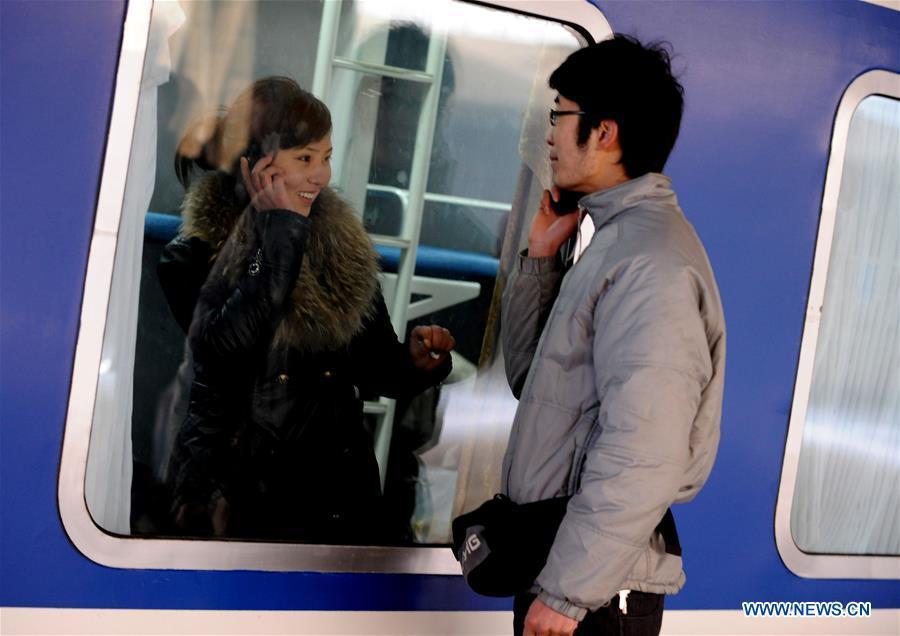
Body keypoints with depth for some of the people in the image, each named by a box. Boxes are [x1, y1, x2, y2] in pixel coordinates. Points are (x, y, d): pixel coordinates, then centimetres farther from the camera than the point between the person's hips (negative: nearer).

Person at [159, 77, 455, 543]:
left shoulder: (343, 246, 4)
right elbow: (222, 346, -27)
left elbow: (375, 369, 10)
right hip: (239, 498, -3)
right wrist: (280, 230, -21)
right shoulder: (195, 255, -7)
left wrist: (416, 362, -13)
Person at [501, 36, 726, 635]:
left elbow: (642, 460, -25)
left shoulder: (651, 264, -19)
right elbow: (531, 378, 15)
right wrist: (541, 258, 7)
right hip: (563, 558, 9)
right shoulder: (614, 239, 11)